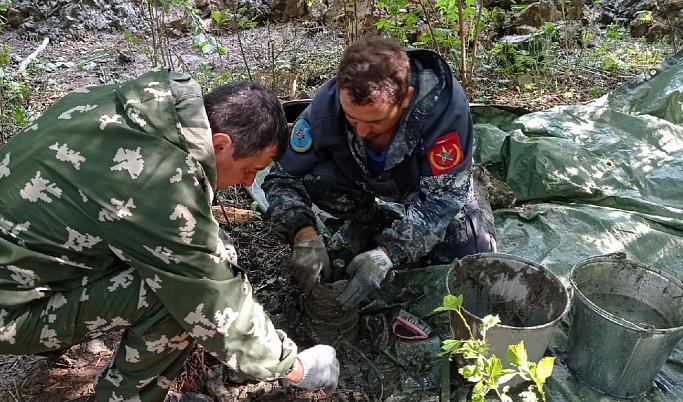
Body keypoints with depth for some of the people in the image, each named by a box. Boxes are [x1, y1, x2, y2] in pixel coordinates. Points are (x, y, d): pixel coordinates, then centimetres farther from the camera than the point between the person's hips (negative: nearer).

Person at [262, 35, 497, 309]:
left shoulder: (444, 104, -38)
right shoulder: (327, 104, -31)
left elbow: (440, 197, -33)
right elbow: (283, 178, -23)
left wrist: (385, 254, -44)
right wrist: (304, 236, -40)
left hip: (431, 183, -1)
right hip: (363, 180, 2)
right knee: (315, 178, -28)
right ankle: (365, 222, 2)